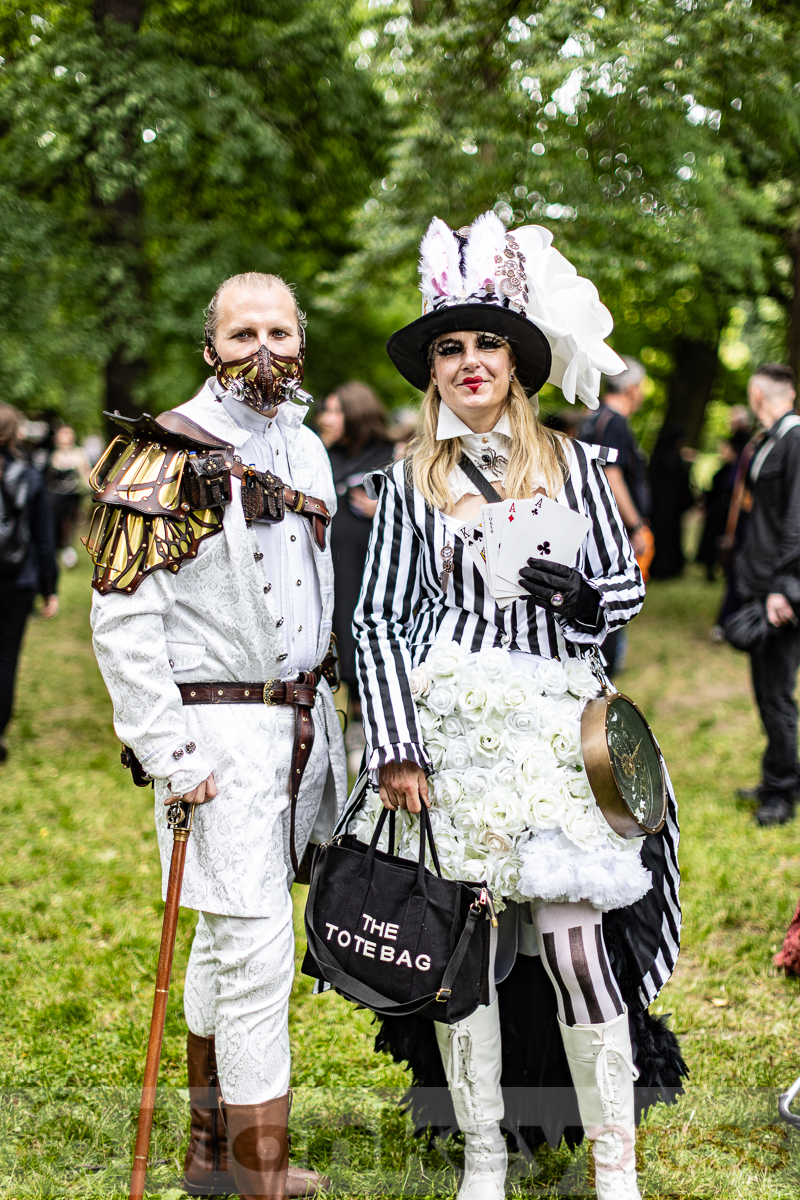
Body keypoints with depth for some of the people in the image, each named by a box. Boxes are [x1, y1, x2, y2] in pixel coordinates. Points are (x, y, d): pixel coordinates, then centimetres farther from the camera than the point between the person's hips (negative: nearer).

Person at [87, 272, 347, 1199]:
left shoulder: (305, 450, 12)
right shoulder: (170, 455, -12)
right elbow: (123, 618, -15)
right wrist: (168, 754, -19)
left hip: (293, 722, 8)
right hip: (217, 732, -7)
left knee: (226, 934, 16)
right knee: (256, 948, -9)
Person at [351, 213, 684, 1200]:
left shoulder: (572, 465, 9)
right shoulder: (409, 483, 8)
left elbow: (628, 585, 12)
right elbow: (378, 620, 5)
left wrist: (583, 594, -11)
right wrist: (394, 749, -5)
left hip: (553, 727, 0)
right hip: (447, 731, 1)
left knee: (573, 942, -6)